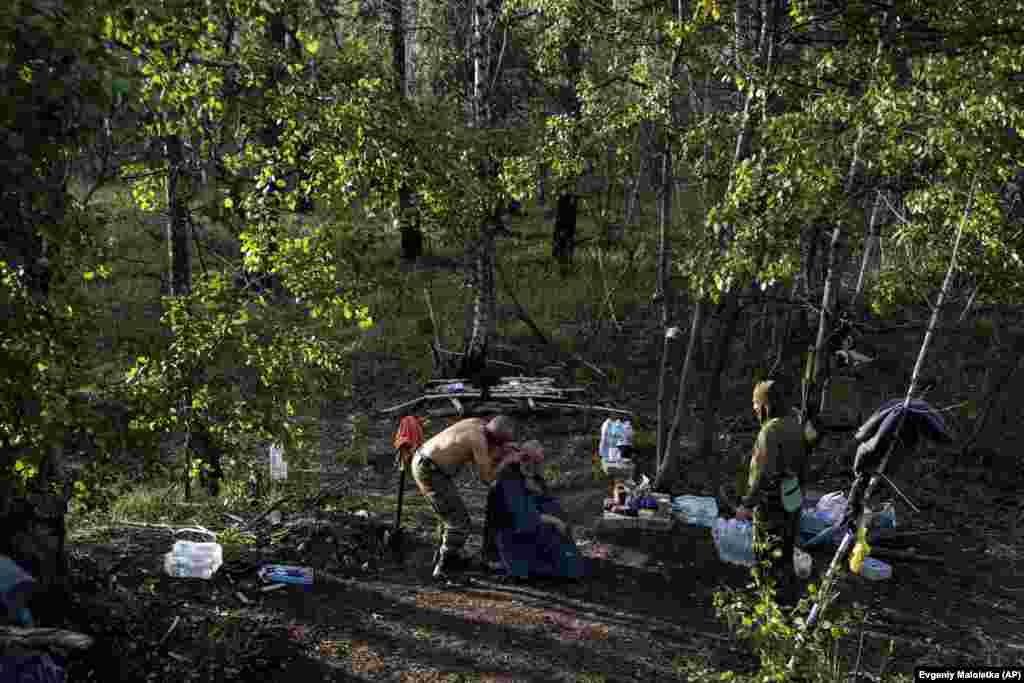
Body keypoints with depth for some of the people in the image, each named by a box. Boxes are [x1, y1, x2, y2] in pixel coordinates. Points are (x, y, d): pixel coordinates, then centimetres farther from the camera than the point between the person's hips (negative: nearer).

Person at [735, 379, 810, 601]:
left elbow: (765, 474, -25)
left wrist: (747, 504, -21)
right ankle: (787, 591, 31)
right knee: (786, 551, 20)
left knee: (770, 555, 3)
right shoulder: (795, 426, 4)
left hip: (772, 502, -9)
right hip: (792, 500, 9)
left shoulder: (770, 432, -22)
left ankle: (777, 599, 10)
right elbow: (802, 465, 13)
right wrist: (800, 489, 25)